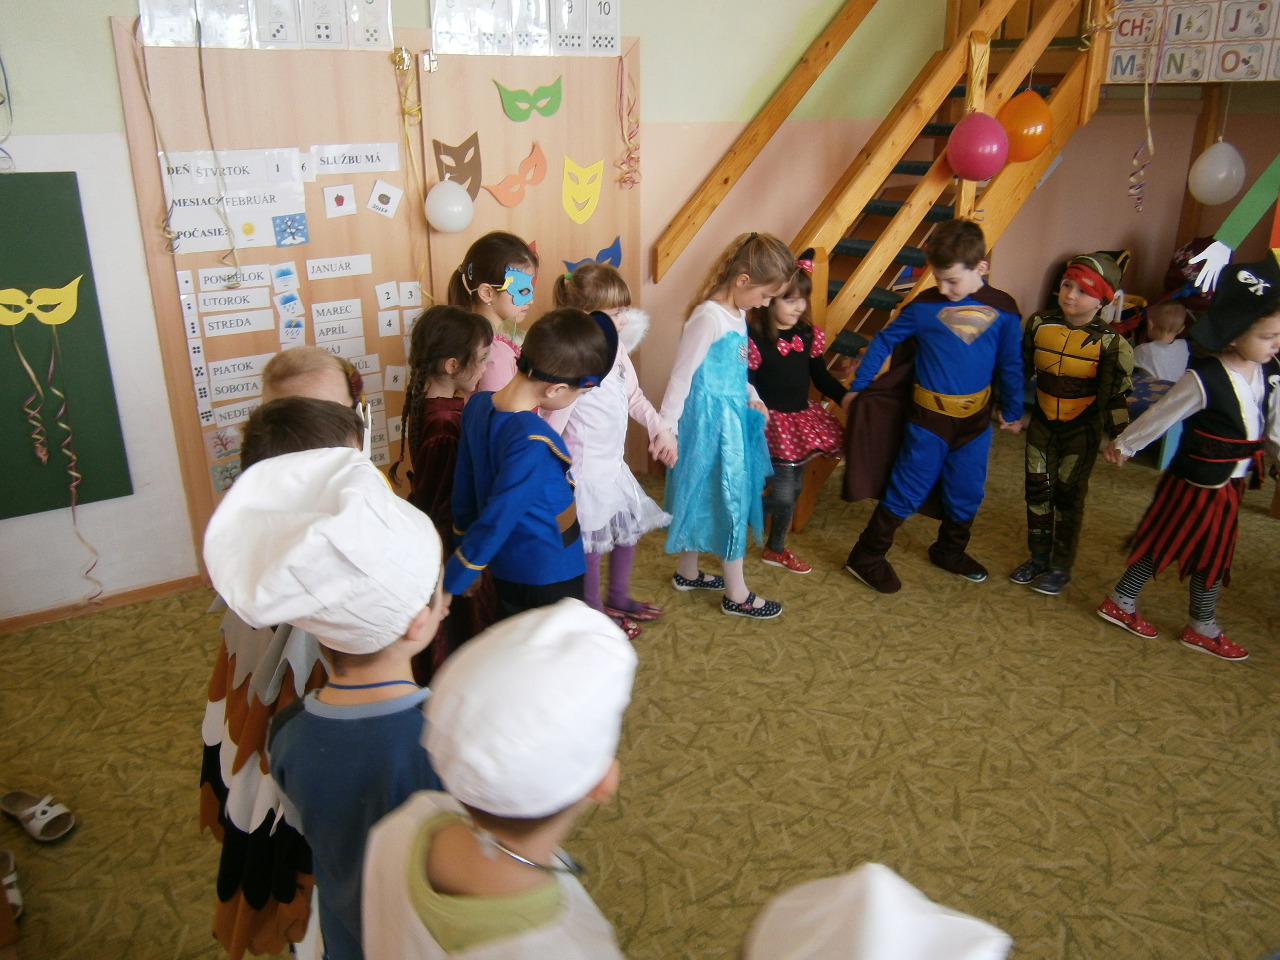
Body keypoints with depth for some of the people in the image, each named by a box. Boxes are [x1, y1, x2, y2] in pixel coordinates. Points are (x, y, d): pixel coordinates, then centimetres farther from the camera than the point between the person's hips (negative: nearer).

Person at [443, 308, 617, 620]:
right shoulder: (534, 444, -31)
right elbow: (493, 524, -27)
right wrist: (448, 587, -18)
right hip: (549, 577, -7)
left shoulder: (477, 404, -7)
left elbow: (464, 490, 4)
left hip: (505, 570, 8)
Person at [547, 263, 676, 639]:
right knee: (591, 544, 7)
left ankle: (619, 598, 45)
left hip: (614, 465, 9)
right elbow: (553, 421, -24)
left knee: (628, 529, 23)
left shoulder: (617, 350, 1)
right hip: (585, 468, -9)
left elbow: (634, 396, 15)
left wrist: (661, 428, 7)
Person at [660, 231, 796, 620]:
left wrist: (751, 396, 5)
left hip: (733, 416, 9)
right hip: (711, 421, -9)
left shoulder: (736, 314, 7)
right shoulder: (708, 318, -22)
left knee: (702, 496, 19)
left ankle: (687, 572, 36)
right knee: (729, 498, 1)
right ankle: (736, 595, 14)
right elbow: (682, 374, -19)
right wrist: (667, 428, -15)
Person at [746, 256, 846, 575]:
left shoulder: (809, 335, 2)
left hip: (803, 416, 7)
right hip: (772, 420, -7)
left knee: (793, 487, 15)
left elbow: (821, 377, 11)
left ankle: (776, 549, 34)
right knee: (783, 493, -9)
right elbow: (745, 386, -15)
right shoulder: (754, 339, -17)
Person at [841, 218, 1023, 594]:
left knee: (966, 492, 16)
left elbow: (1011, 364, 6)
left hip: (976, 419, 3)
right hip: (929, 417, -3)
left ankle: (950, 552, 38)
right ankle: (866, 557, 12)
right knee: (908, 489, 0)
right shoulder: (924, 306, -10)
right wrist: (856, 388, 4)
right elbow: (884, 342, 1)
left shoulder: (1003, 309, -4)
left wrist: (1012, 411, 14)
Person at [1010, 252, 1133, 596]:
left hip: (1082, 430, -4)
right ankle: (1039, 556, 27)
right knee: (1037, 490, 10)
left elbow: (1116, 395, -10)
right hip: (1042, 423, 4)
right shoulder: (1039, 324, -5)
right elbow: (1021, 368, 7)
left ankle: (1061, 567, 19)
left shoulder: (1110, 342, -14)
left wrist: (1120, 436, -16)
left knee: (1068, 496, 5)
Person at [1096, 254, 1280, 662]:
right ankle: (1120, 602, 30)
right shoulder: (1205, 379, -27)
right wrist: (1123, 445, -4)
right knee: (1161, 545, 9)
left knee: (1213, 555, 19)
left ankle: (1202, 627, 35)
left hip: (1231, 485, 7)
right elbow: (1160, 416, -15)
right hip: (1193, 484, -7)